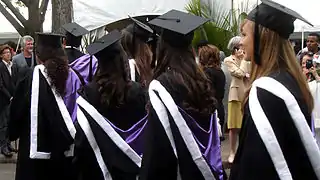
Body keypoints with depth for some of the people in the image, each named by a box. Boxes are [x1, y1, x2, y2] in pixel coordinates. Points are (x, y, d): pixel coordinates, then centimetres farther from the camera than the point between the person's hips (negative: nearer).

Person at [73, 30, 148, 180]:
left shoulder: (88, 92, -16)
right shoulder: (136, 91, -12)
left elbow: (82, 136, -9)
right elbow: (143, 133, -3)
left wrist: (80, 168, 3)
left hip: (96, 166, -1)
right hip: (128, 164, 1)